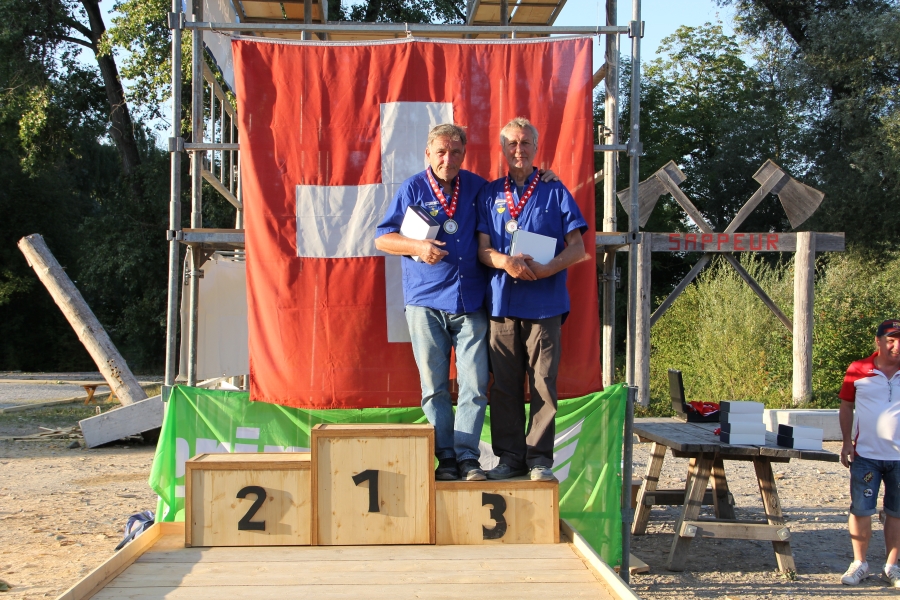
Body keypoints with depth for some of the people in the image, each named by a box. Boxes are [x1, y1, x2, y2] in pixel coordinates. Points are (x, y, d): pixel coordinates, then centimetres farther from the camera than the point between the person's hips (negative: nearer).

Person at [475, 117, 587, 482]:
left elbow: (577, 248, 4)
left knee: (543, 383, -3)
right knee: (504, 384, 3)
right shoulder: (490, 194, 14)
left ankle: (540, 458, 4)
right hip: (502, 300, 2)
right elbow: (483, 249, 8)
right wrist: (506, 262, -14)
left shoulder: (554, 192, 8)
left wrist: (545, 270, -14)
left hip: (544, 302, -2)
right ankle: (509, 457, 11)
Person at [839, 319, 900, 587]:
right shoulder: (858, 371, -2)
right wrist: (847, 442, 1)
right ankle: (859, 564, 18)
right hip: (866, 455, 0)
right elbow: (846, 407, 7)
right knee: (860, 510, 4)